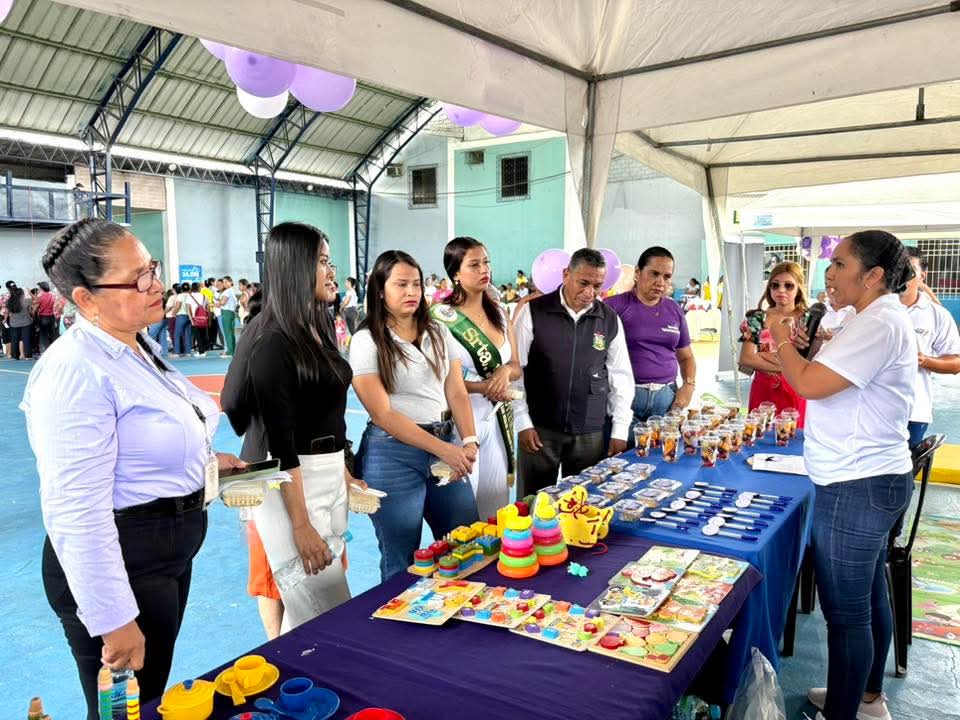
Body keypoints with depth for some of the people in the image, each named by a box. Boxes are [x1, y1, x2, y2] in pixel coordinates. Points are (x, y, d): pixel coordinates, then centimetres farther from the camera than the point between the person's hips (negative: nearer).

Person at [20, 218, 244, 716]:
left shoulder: (139, 346, 6)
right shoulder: (75, 373, -24)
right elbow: (77, 514, -27)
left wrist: (202, 461, 9)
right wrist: (113, 621, -24)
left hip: (171, 549, 9)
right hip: (120, 562, -9)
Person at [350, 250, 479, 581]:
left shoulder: (438, 333, 9)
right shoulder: (366, 341, -6)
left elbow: (456, 393, 6)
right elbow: (383, 414, -12)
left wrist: (468, 442, -12)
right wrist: (443, 449, -18)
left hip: (446, 445, 5)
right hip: (393, 453, -5)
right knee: (401, 563, 7)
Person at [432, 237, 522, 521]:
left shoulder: (499, 313, 8)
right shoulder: (441, 317, -10)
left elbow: (516, 366, 11)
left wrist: (505, 371, -12)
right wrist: (485, 387, -17)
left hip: (498, 419, 6)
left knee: (496, 503, 13)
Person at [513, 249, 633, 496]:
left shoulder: (610, 320, 3)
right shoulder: (533, 311, -5)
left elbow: (620, 376, 8)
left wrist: (620, 430, 5)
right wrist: (523, 422, -7)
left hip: (591, 432, 2)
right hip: (540, 428, -2)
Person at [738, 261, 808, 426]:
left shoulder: (807, 321, -1)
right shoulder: (757, 319, 3)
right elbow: (746, 359, -6)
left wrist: (765, 356, -9)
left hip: (793, 394, -1)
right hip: (762, 392, 1)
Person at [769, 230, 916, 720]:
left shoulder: (878, 324, -19)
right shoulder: (884, 319, 14)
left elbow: (809, 384, -25)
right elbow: (836, 380, 22)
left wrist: (782, 340, -8)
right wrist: (813, 349, 6)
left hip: (857, 487, -11)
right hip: (874, 479, 11)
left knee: (846, 611, 0)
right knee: (869, 596, 22)